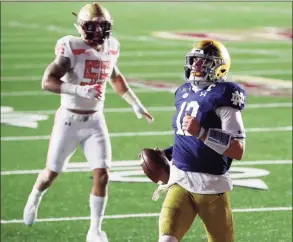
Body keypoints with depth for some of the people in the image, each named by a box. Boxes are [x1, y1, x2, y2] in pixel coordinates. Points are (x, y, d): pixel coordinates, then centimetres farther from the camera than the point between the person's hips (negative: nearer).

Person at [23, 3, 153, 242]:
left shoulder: (110, 48, 1)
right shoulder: (72, 49, -19)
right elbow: (47, 82, -26)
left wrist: (136, 105, 24)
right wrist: (79, 90, -38)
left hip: (95, 121, 4)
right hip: (70, 120, -4)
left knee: (102, 174, -7)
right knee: (52, 173, 10)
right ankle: (34, 199, 44)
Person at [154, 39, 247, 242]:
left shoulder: (223, 96, -12)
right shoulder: (185, 93, 11)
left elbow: (238, 151, -20)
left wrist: (201, 132, -27)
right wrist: (165, 154, 12)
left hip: (211, 187, -5)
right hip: (180, 182, 5)